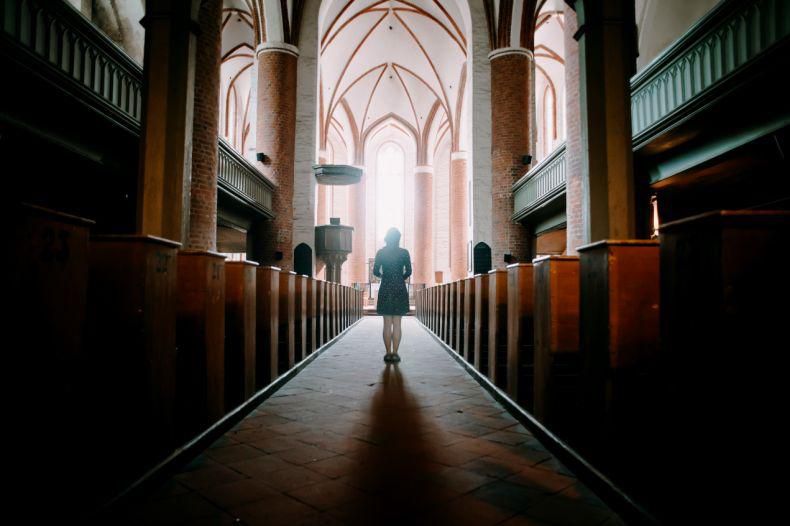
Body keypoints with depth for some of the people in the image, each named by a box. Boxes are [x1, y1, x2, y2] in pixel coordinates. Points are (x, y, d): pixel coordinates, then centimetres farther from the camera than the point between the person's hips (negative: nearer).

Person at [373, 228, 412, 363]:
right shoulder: (404, 252, -2)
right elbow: (408, 272, -4)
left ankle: (388, 353, 6)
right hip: (400, 290, -1)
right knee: (397, 324, 2)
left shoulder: (380, 252, 0)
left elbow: (375, 272, 0)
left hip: (385, 290, 1)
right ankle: (395, 353, 1)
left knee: (387, 324, 5)